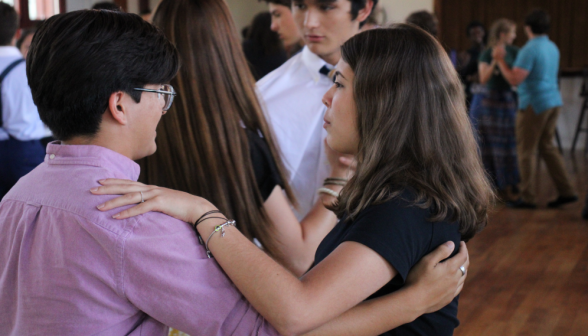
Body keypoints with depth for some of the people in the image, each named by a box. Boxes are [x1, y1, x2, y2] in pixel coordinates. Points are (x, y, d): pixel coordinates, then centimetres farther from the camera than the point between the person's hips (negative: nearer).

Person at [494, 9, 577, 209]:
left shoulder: (529, 50, -16)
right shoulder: (553, 48, 10)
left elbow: (514, 80, -21)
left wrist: (500, 60, -10)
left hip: (534, 104, -8)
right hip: (554, 101, 8)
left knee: (526, 151, 0)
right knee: (546, 146, 16)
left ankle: (527, 198, 3)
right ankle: (566, 191, 13)